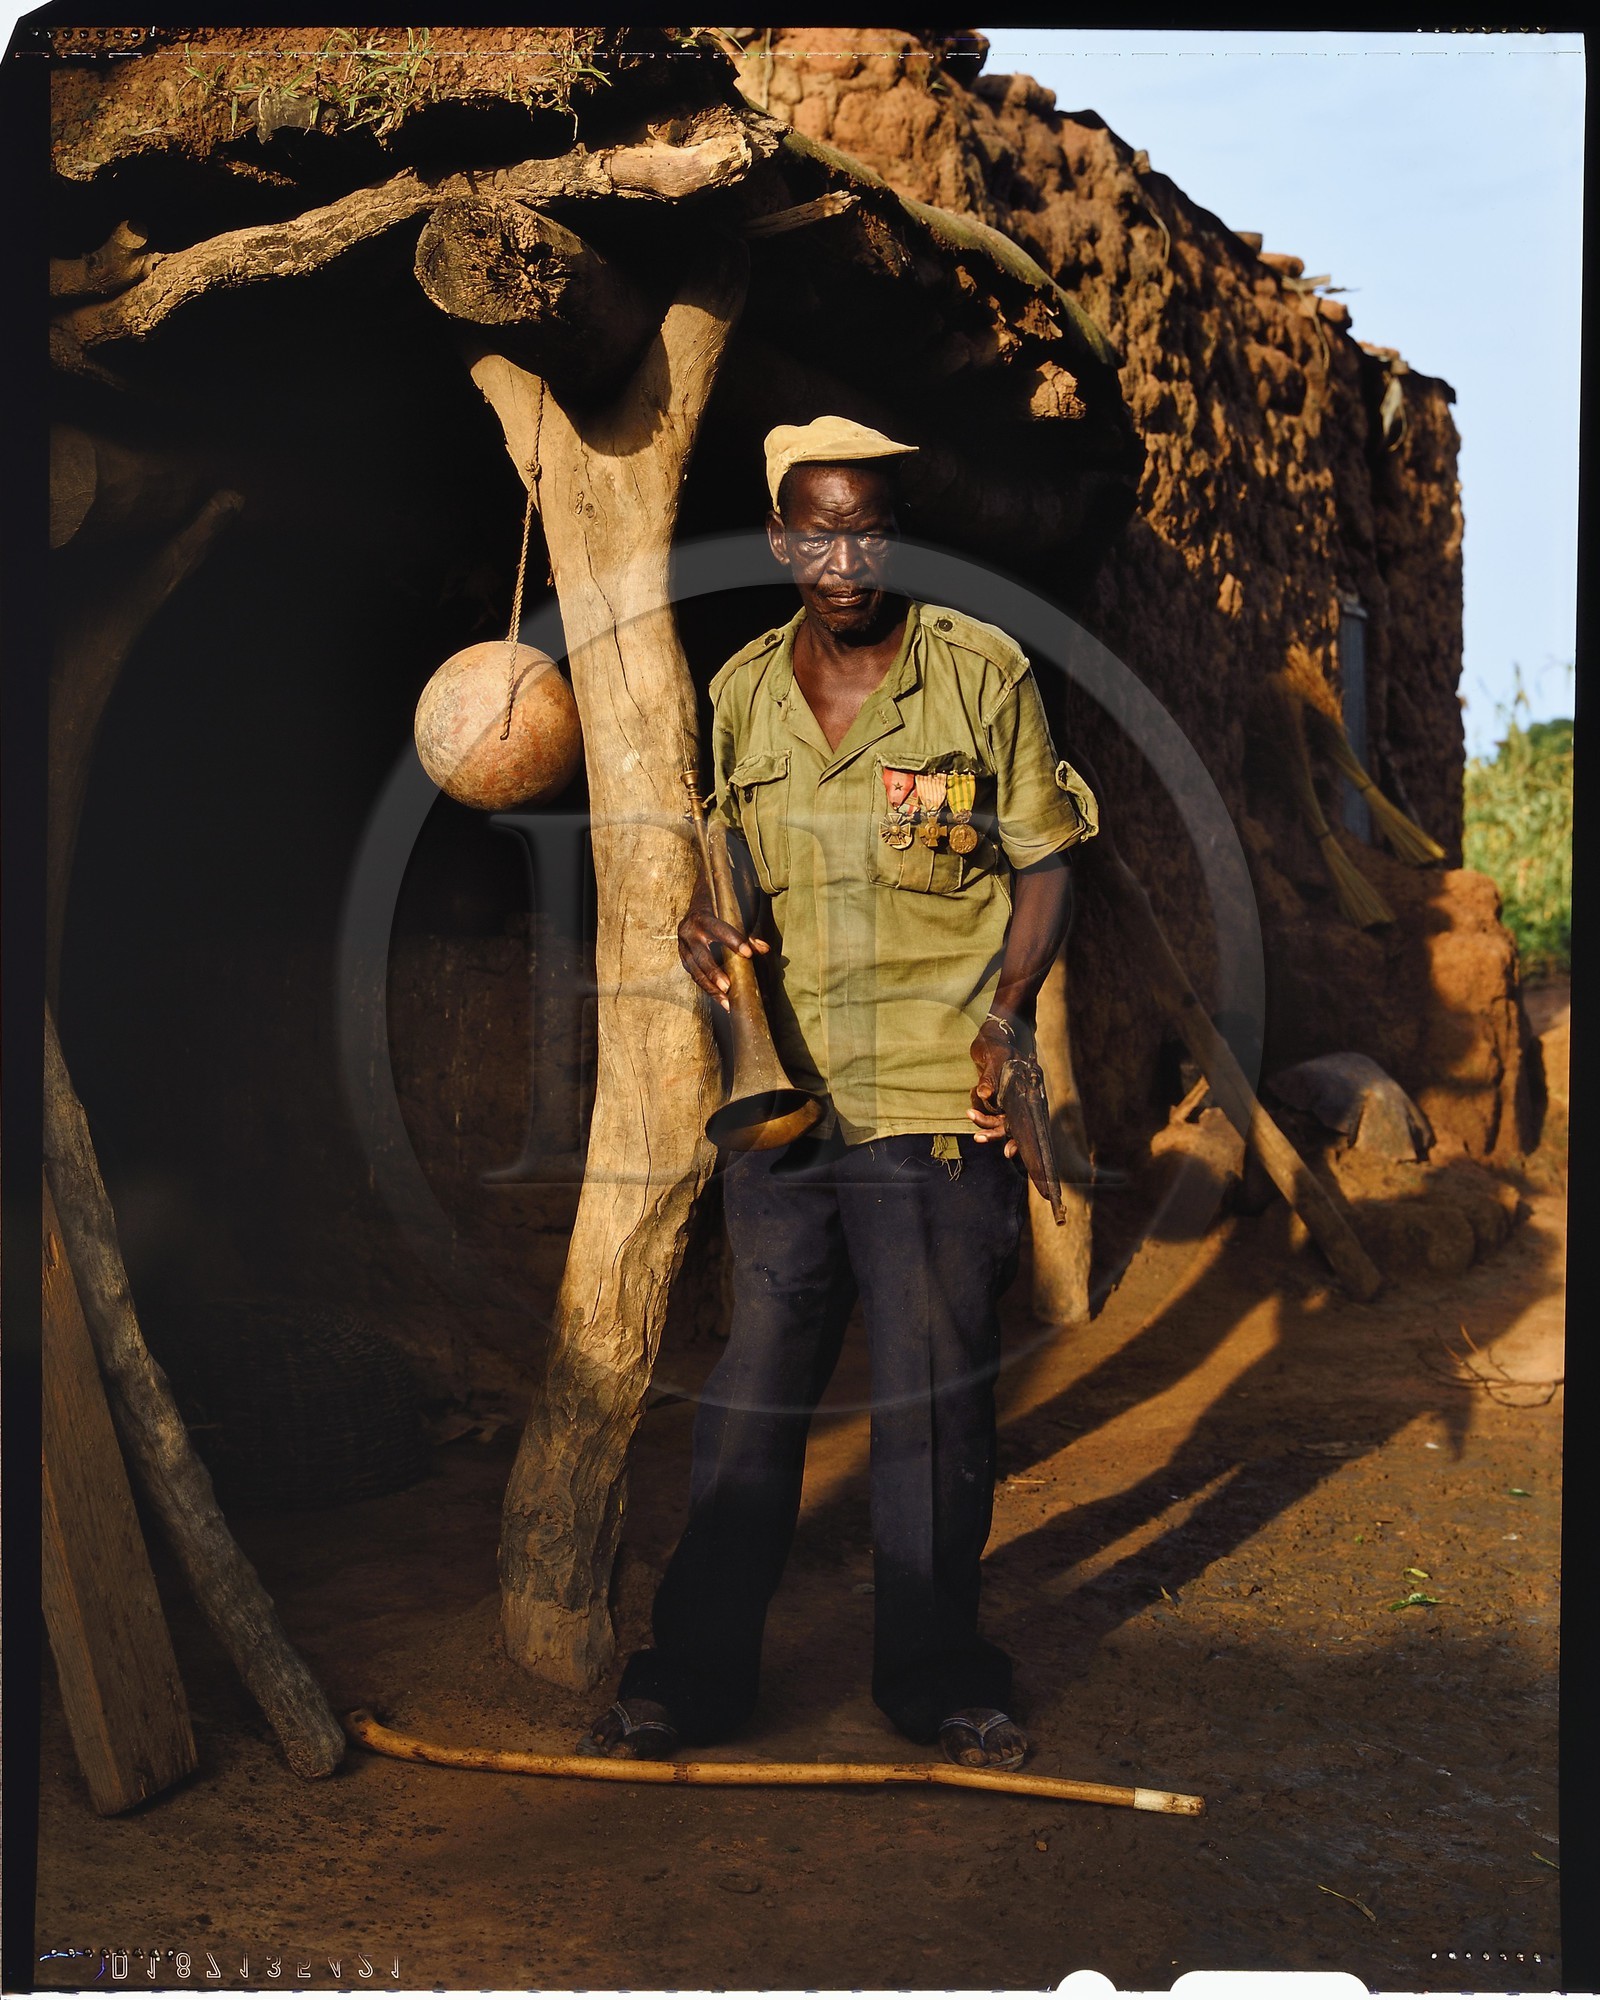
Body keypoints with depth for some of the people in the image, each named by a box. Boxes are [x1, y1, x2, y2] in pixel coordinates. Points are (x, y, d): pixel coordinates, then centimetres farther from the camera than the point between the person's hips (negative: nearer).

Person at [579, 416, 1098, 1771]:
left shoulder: (983, 674, -2)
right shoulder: (740, 694, 8)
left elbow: (1045, 868, 1)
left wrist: (1006, 1011, -13)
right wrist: (701, 926, -5)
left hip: (941, 1102, -3)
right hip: (783, 1096, 3)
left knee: (935, 1397, 7)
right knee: (755, 1383, 9)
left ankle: (935, 1673, 26)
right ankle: (695, 1673, 23)